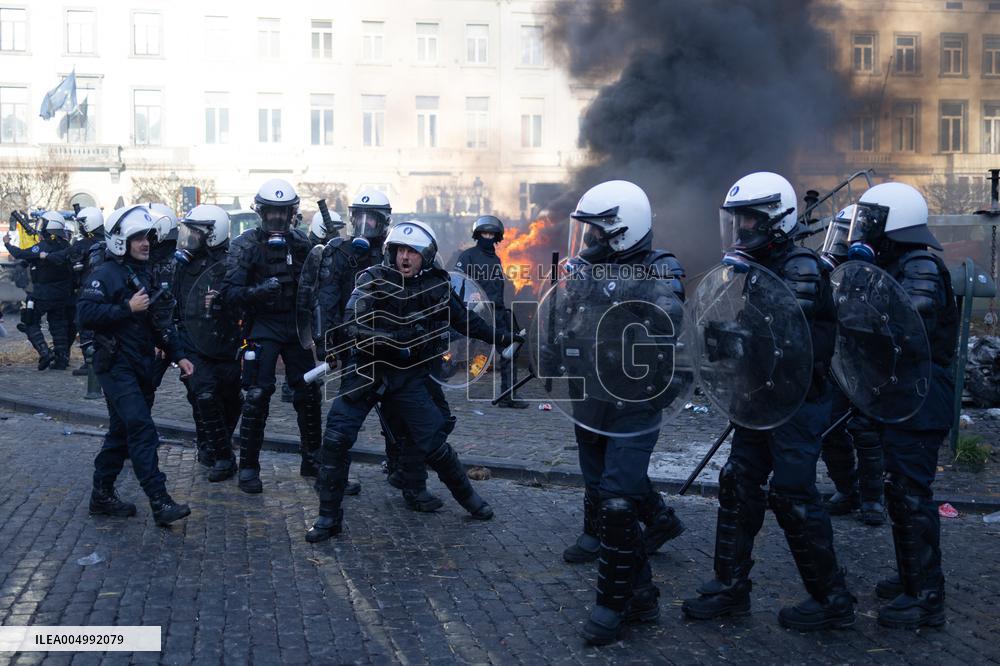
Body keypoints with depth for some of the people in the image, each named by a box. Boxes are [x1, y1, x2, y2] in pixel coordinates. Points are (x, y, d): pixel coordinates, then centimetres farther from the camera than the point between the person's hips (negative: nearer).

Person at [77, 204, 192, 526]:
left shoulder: (146, 274, 16)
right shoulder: (105, 275, -8)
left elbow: (161, 321, 19)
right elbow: (84, 314, -20)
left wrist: (178, 355, 10)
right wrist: (128, 308, -21)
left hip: (143, 367, 8)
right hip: (117, 366, -8)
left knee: (122, 432, 13)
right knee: (142, 430, -15)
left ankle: (102, 496, 24)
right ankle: (160, 502, -17)